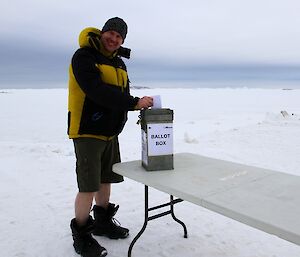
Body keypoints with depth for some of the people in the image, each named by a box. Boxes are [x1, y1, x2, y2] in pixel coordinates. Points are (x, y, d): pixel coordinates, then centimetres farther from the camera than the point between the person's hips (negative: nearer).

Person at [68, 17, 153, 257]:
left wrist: (139, 104, -10)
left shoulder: (119, 63, 15)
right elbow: (97, 91, -25)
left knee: (106, 180, 17)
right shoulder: (83, 57, -10)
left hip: (110, 133, 8)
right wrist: (134, 102, -25)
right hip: (88, 132, -8)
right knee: (88, 187, -4)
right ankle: (81, 235, 14)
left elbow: (123, 93, 12)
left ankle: (102, 221, 35)